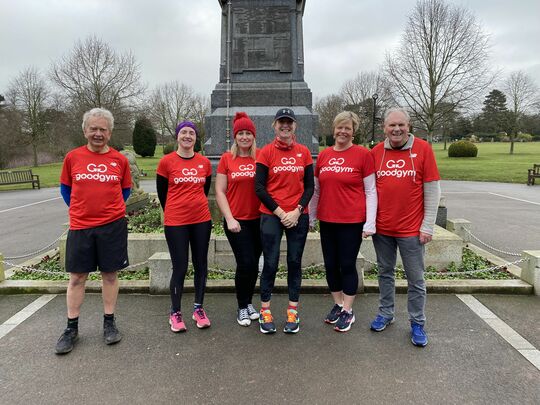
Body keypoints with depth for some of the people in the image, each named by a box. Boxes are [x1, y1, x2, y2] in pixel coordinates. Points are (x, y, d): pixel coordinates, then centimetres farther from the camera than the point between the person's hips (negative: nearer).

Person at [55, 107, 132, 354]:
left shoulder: (120, 160, 1)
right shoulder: (73, 157, 2)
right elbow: (65, 188, 12)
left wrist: (111, 209, 6)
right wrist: (79, 209, 7)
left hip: (113, 226, 0)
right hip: (80, 226, 1)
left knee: (110, 274, 8)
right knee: (77, 276, 7)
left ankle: (109, 322, 23)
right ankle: (72, 328, 21)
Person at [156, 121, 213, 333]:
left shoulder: (204, 162, 4)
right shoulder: (166, 161, -4)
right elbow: (161, 193, 4)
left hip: (202, 220, 3)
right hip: (175, 222, -3)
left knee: (201, 265, 9)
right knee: (180, 268, 1)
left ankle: (198, 308, 25)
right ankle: (175, 313, 19)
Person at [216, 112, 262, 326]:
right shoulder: (227, 158, 0)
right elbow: (219, 191, 0)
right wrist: (230, 218, -7)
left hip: (258, 219, 2)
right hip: (236, 220, -2)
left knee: (254, 264, 10)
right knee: (245, 263, -3)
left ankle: (249, 302, 31)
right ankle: (242, 307, 18)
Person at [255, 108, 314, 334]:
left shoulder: (304, 152, 6)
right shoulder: (266, 152, -1)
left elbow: (309, 186, 5)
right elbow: (259, 187, -4)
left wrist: (297, 211, -8)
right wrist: (279, 212, -9)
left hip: (298, 216, 2)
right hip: (271, 215, -2)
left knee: (295, 262, 8)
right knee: (270, 263, 0)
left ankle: (292, 311, 21)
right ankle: (265, 311, 17)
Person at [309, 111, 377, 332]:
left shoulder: (363, 154, -4)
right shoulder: (323, 155, 7)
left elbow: (370, 191, -5)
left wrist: (370, 223, -10)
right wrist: (310, 218, 15)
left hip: (352, 221, -4)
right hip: (327, 220, 5)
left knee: (347, 265, 4)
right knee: (331, 265, 12)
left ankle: (347, 311, 20)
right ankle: (337, 305, 31)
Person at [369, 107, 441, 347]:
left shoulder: (422, 149, -4)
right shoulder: (376, 152, 3)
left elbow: (432, 190, -4)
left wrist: (427, 226, -7)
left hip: (411, 229, -3)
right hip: (382, 228, 3)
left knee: (415, 279, 7)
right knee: (385, 273, 16)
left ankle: (417, 324, 23)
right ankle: (385, 314, 32)